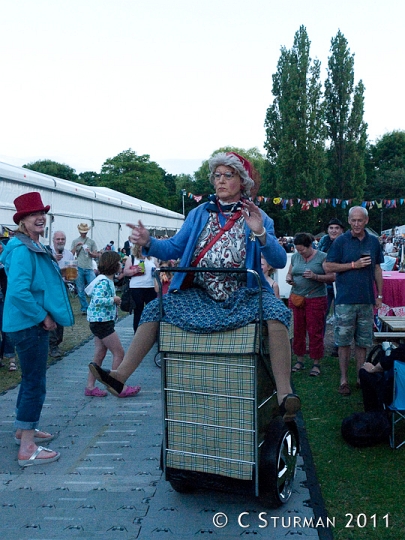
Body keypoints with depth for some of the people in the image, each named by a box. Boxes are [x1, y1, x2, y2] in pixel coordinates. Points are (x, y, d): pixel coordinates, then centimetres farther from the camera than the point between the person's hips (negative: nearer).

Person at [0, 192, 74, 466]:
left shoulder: (35, 247, 13)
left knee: (32, 379, 21)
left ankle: (24, 429, 36)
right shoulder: (22, 249, -19)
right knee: (35, 383, -5)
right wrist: (43, 316, -20)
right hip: (30, 324, -10)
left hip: (34, 323, 10)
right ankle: (27, 448, 2)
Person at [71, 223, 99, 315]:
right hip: (79, 268, 1)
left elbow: (96, 255, 6)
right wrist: (76, 246, -9)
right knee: (81, 291, 6)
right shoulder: (75, 241, 9)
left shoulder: (91, 242, 7)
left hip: (89, 268, -1)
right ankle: (84, 308, 15)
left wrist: (90, 252, -13)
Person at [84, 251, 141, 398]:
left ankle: (90, 386, 17)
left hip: (101, 321, 10)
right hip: (101, 321, -10)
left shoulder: (107, 280, 13)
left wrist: (114, 301, 7)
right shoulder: (103, 281, -18)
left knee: (99, 354, 12)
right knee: (119, 353, -4)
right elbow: (97, 300, -29)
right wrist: (113, 300, -18)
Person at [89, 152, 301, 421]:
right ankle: (119, 376, -2)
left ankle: (285, 394, -30)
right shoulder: (200, 213, 9)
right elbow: (173, 248, 3)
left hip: (242, 296, -3)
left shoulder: (257, 216, 0)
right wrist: (149, 243, -17)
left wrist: (261, 234, -28)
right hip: (200, 295, 3)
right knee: (155, 309, -8)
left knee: (275, 310, -30)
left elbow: (280, 261, -11)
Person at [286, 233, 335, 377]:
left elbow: (332, 277, -7)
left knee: (315, 332, -1)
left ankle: (316, 364, 9)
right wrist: (289, 279, -3)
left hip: (316, 299, -4)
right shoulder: (295, 257, 10)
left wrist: (315, 276, -20)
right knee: (298, 331, 8)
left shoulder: (322, 257, -4)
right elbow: (289, 273, 20)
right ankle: (299, 360, 20)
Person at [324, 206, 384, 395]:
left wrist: (380, 295, 11)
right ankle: (344, 379, 12)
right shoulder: (341, 241, -2)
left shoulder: (373, 241, 9)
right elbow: (328, 267, -5)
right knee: (344, 341, 2)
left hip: (367, 300, 3)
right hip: (345, 300, -3)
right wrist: (354, 265, -12)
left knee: (363, 342, 10)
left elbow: (377, 269, 15)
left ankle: (361, 378, 21)